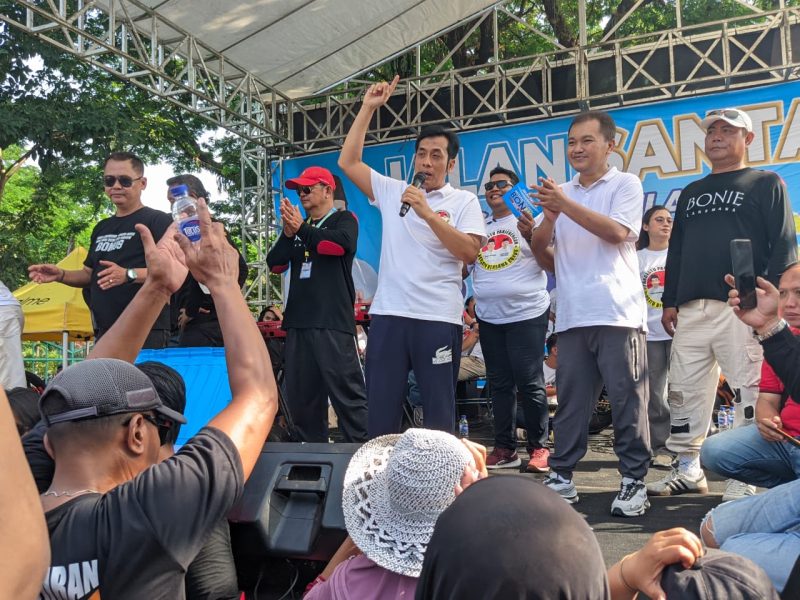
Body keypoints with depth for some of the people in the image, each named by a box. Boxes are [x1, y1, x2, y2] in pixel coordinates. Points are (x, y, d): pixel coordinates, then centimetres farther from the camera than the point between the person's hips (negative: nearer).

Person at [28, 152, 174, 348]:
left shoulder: (158, 221, -4)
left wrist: (128, 275, -29)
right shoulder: (102, 228, 21)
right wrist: (60, 275, 8)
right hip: (105, 333, 8)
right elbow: (90, 274, 28)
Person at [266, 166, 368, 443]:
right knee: (300, 395, 9)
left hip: (332, 322, -6)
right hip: (298, 322, 7)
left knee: (346, 391, -10)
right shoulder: (298, 226, 23)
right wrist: (288, 234, -3)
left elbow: (341, 244, -16)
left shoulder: (344, 219, 6)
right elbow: (274, 264, 13)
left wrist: (302, 229, -6)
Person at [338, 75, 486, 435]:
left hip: (438, 319, -3)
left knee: (439, 411, 5)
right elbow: (348, 162, 11)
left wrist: (428, 214, -15)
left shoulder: (464, 202, 5)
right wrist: (368, 108, 8)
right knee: (380, 408, 6)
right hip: (388, 315, 3)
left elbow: (469, 253, -8)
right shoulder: (391, 192, 13)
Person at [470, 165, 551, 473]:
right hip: (489, 317, 5)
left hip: (527, 314, -5)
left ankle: (539, 447, 6)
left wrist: (531, 236, -25)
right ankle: (505, 449, 16)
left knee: (530, 384, -5)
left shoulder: (529, 221, 1)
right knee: (500, 385, 9)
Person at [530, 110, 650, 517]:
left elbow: (616, 232, -12)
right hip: (572, 315, 4)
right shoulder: (561, 193, 17)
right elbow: (542, 255, 15)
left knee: (627, 400, -1)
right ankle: (561, 476, 15)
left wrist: (565, 205, -16)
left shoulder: (625, 185, 5)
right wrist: (548, 220, -4)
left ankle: (634, 481, 8)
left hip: (617, 312, -4)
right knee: (570, 401, 8)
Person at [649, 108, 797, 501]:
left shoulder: (766, 184, 8)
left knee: (748, 394, -5)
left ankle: (743, 481, 3)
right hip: (691, 309, 6)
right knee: (684, 392, 6)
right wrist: (669, 301, 13)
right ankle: (688, 470, 16)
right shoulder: (691, 193, 23)